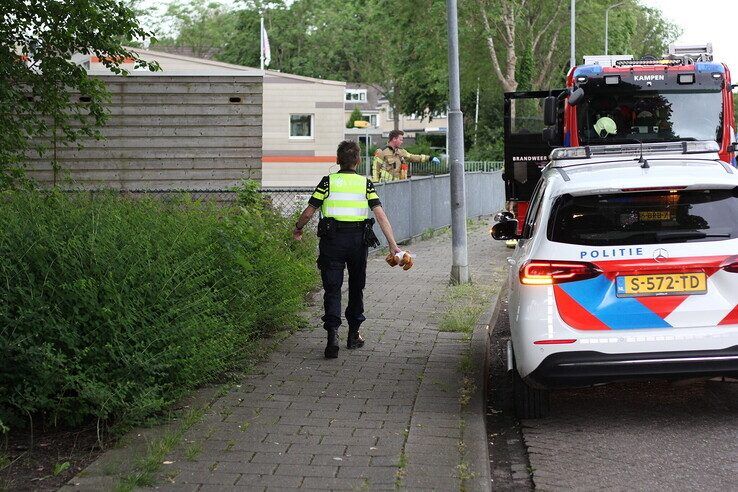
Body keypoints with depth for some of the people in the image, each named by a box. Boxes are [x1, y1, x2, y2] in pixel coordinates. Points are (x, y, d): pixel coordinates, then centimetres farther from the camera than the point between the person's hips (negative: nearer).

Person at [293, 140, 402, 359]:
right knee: (356, 286, 17)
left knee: (332, 288, -1)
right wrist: (392, 244, -6)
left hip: (332, 240, -1)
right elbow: (380, 214, -5)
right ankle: (353, 335, 25)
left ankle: (333, 332, -20)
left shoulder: (328, 181, 0)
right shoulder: (365, 183, 3)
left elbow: (309, 211, -1)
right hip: (358, 240, 2)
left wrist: (297, 229, 18)